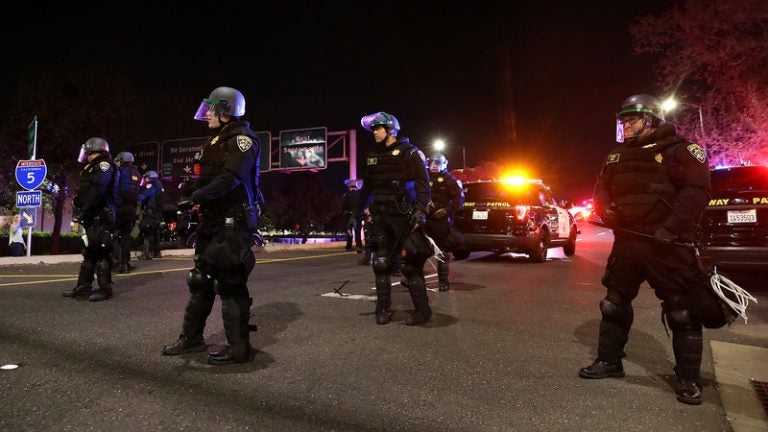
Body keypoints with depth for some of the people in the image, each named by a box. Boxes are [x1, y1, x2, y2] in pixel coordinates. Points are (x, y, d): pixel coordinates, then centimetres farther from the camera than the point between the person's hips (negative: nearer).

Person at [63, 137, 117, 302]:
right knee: (89, 251, 13)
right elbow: (83, 194, 21)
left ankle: (105, 289, -5)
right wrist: (77, 216, 13)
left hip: (101, 217, -10)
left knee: (101, 252, -8)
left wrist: (80, 214, -22)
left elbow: (96, 192, -21)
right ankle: (84, 286, 21)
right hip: (92, 217, 10)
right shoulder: (91, 168, 23)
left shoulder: (104, 165, -8)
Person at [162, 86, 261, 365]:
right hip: (213, 219, 10)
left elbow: (230, 178, -25)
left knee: (230, 284, -7)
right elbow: (207, 179, 17)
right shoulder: (219, 141, 20)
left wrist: (195, 197, -30)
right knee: (201, 279, 15)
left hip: (234, 221, -10)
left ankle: (238, 348, 4)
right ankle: (191, 337, 29)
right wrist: (189, 190, 0)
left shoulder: (243, 139, -11)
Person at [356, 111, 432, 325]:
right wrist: (359, 211, 19)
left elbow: (423, 185, -9)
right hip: (381, 216, 6)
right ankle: (383, 309, 13)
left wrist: (420, 211, -18)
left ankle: (422, 310, 5)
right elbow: (367, 187, 21)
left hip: (403, 215, -6)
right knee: (381, 263, 5)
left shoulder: (409, 153, -3)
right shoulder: (373, 156, 15)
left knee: (410, 263, -5)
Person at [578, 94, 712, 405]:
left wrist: (670, 228, -22)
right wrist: (605, 210, -4)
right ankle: (609, 361, 25)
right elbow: (601, 190, 19)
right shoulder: (616, 156, 15)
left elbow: (697, 190, -13)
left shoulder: (680, 150, -4)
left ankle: (688, 379, 12)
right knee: (614, 304, 11)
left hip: (667, 245, -5)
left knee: (681, 311, -1)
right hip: (626, 241, 6)